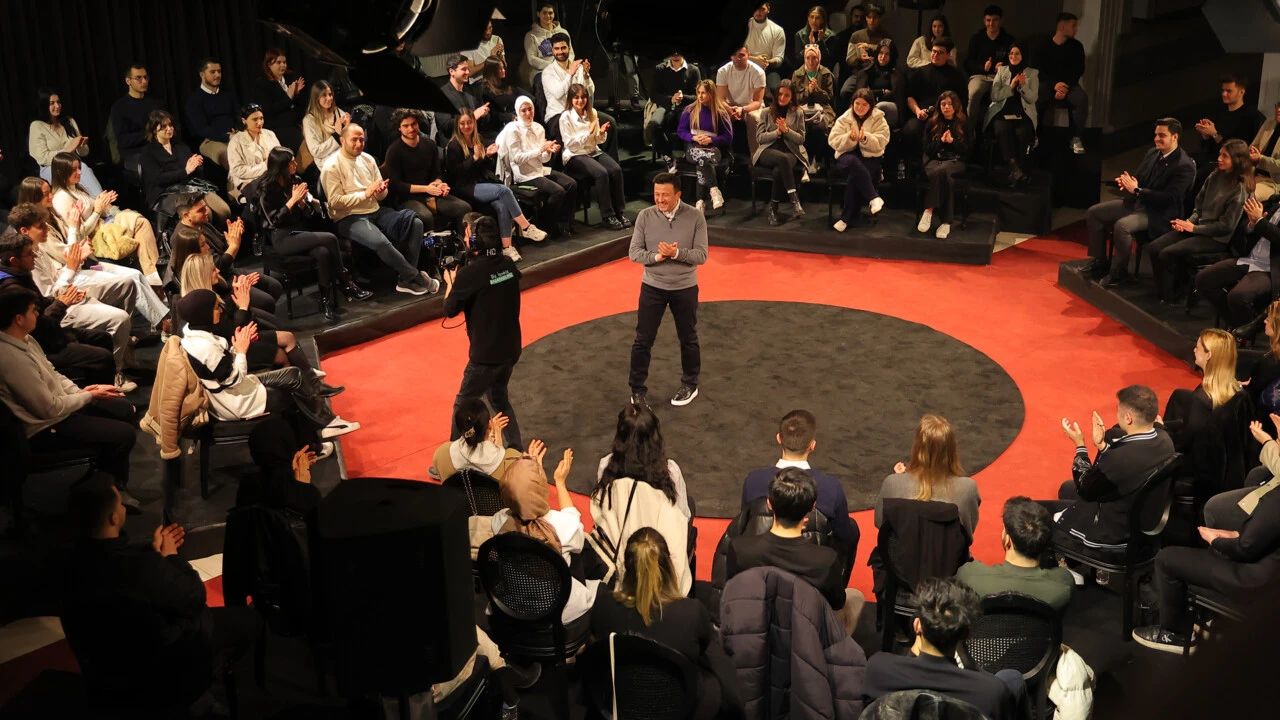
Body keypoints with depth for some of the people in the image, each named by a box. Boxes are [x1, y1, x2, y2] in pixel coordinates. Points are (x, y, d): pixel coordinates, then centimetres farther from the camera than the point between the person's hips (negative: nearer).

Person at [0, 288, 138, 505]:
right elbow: (51, 409, -27)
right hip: (44, 427, -10)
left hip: (54, 406, 10)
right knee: (125, 434, -13)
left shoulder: (23, 339, -2)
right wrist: (88, 396, -13)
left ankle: (115, 484, 24)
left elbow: (52, 374, 11)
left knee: (123, 408, 14)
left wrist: (80, 391, -5)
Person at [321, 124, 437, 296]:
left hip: (375, 211, 7)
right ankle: (417, 279, -15)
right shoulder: (332, 166, -8)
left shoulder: (368, 159, 11)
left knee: (415, 223, -15)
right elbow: (335, 202, -15)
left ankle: (407, 278, -13)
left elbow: (381, 196, 15)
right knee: (381, 242, -34)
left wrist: (381, 191, -11)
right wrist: (366, 193, -18)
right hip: (349, 218, -7)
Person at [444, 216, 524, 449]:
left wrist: (450, 282, 6)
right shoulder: (508, 264, -1)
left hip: (485, 355, -7)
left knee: (463, 407, 9)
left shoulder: (469, 273, -21)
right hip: (511, 349, 7)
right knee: (499, 398, 26)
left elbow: (450, 310, -10)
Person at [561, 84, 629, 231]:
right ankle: (607, 216, -24)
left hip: (594, 151, 5)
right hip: (574, 156, -5)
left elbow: (598, 141, 13)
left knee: (616, 169, -23)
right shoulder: (566, 117, -7)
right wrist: (589, 132, -20)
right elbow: (570, 144, -12)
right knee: (601, 173, -32)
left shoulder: (592, 113, 9)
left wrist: (602, 133, -10)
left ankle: (619, 212, -14)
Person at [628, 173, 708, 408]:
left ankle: (690, 385, 35)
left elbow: (701, 255, -13)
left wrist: (676, 253, -28)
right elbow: (634, 252, -8)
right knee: (643, 340, 4)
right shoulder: (645, 216, -9)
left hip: (685, 288, 0)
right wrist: (657, 256, -24)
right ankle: (637, 389, 18)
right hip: (652, 287, 1)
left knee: (688, 338, 16)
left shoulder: (695, 217, -12)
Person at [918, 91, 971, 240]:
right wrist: (941, 141, -11)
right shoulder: (932, 123, 11)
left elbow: (968, 149, 3)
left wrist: (952, 141, -12)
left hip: (956, 161, -1)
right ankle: (946, 221, -38)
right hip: (935, 160, 1)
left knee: (941, 171, -38)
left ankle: (929, 211, -38)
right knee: (945, 177, -36)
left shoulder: (964, 124, 7)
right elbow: (927, 149, 7)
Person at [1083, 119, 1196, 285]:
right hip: (1136, 202, 9)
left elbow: (1170, 199, -23)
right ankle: (1099, 260, 11)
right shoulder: (1152, 153, 8)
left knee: (1121, 225, -34)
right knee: (1093, 213, 1)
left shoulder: (1184, 166, -17)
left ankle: (1119, 270, -14)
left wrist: (1137, 190, -25)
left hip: (1157, 213, -9)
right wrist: (1128, 183, -8)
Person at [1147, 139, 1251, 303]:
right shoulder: (1214, 177, 6)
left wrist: (1194, 228, -15)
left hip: (1217, 238, -8)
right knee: (1154, 247, -10)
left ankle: (1170, 298, -3)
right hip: (1198, 227, 8)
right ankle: (1165, 292, 2)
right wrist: (1189, 221, -5)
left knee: (1167, 253, -23)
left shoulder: (1240, 189, -16)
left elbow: (1226, 226, -16)